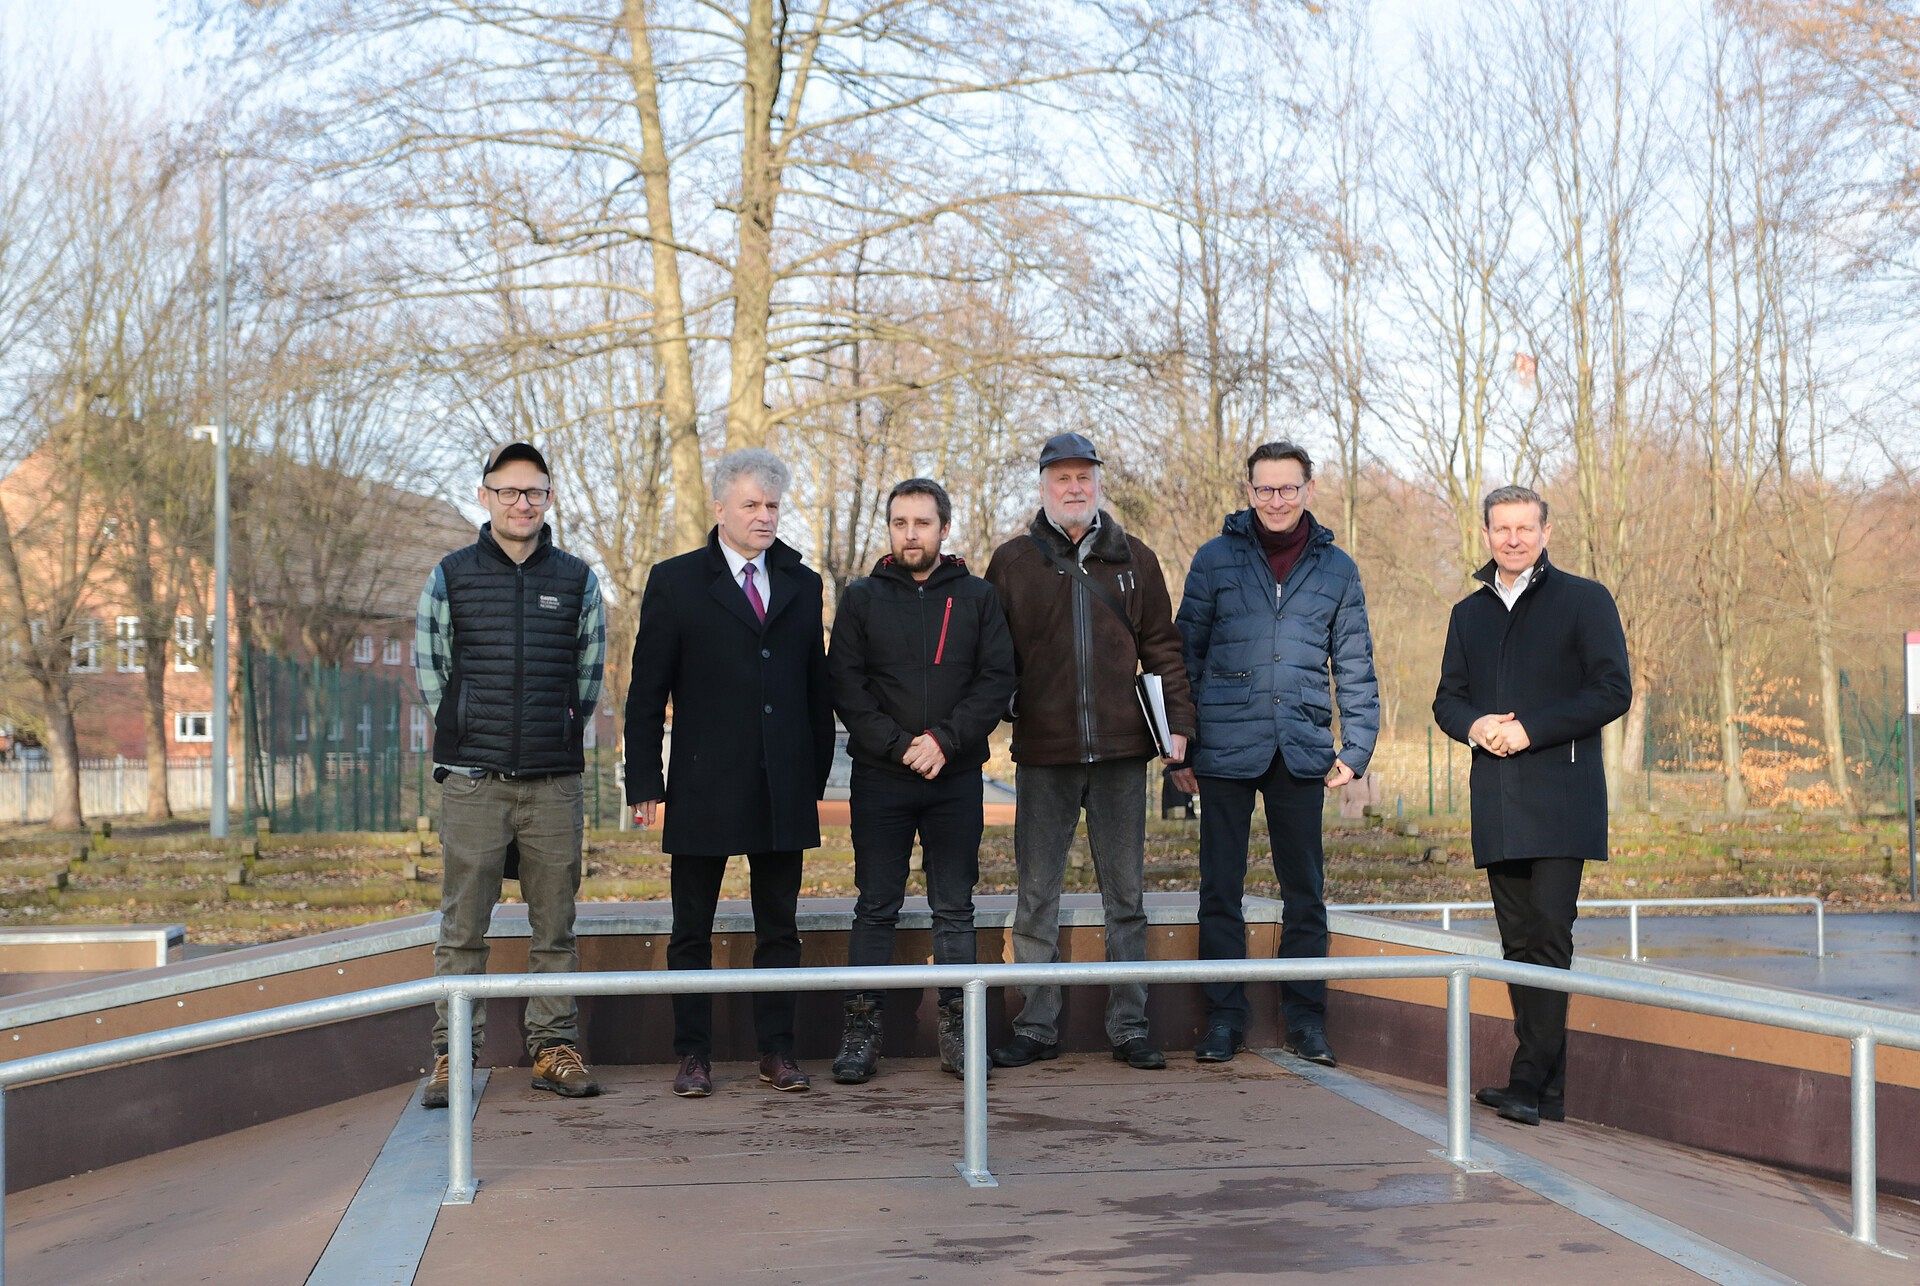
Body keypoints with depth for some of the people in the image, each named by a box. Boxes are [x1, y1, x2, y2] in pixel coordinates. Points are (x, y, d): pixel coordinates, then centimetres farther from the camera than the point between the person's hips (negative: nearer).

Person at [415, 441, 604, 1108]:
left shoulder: (576, 579, 8)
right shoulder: (451, 576, 4)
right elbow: (429, 665, 9)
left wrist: (559, 735, 11)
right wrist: (466, 735, 7)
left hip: (555, 779, 1)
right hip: (473, 778, -1)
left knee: (555, 924, 5)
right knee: (462, 924, 0)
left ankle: (554, 1048, 13)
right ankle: (452, 1054, 6)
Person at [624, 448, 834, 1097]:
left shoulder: (802, 584, 11)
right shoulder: (676, 582, 1)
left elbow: (817, 686, 13)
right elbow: (647, 691, 0)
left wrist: (816, 777, 9)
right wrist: (644, 783, -6)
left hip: (784, 791, 3)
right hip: (704, 787, -3)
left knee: (779, 927, 8)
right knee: (692, 931, 4)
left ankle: (777, 1051, 16)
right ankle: (694, 1055, 13)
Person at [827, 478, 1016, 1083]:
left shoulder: (977, 597, 6)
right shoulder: (862, 599, 4)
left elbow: (997, 680, -1)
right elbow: (846, 686, -2)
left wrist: (945, 740, -13)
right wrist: (898, 745, -13)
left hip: (957, 778, 1)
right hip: (880, 779, -1)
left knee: (954, 908, 6)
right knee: (875, 908, 3)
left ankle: (955, 1027, 13)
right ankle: (861, 1029, 7)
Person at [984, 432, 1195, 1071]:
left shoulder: (1134, 558, 9)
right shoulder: (1012, 562, 5)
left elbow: (1162, 647, 10)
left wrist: (1179, 720, 2)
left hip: (1121, 750, 1)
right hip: (1043, 754, -1)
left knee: (1125, 894, 7)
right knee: (1037, 895, 4)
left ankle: (1130, 1027, 14)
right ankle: (1036, 1027, 13)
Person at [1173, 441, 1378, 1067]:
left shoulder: (1336, 568, 7)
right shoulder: (1216, 558, 3)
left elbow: (1355, 667, 11)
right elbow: (1187, 653, 5)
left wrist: (1357, 747, 3)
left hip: (1301, 751, 1)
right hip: (1226, 750, -1)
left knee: (1305, 890, 7)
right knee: (1221, 889, 4)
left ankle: (1304, 1016, 18)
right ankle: (1224, 1016, 14)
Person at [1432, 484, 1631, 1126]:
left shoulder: (1584, 600, 3)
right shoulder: (1469, 613, 19)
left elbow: (1613, 689, -5)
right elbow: (1447, 698, 20)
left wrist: (1530, 730, -13)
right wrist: (1475, 726, -3)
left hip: (1561, 798, -5)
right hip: (1496, 802, 5)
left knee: (1549, 936, -11)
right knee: (1519, 942, 6)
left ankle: (1530, 1083, -11)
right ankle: (1546, 1088, 11)